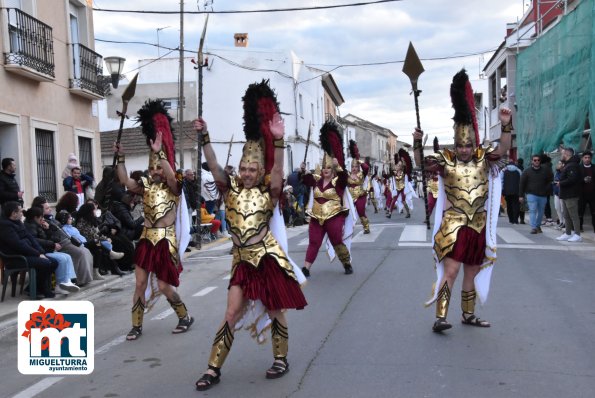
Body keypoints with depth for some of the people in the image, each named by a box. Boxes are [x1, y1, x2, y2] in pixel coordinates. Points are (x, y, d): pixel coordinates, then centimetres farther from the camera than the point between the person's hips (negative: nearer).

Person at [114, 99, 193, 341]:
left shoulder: (173, 187, -6)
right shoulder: (146, 186, 8)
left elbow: (171, 176, -28)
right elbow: (125, 182, -5)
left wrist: (160, 153, -36)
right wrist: (121, 157, -13)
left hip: (166, 240, -5)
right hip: (147, 238, 5)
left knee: (164, 287, 0)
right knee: (140, 283, 5)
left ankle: (185, 318, 22)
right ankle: (137, 326, 16)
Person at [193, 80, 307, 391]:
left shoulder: (268, 193, -5)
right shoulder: (230, 190, 2)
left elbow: (277, 172, -22)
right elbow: (214, 166, -9)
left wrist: (278, 140, -35)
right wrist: (204, 137, -21)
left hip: (268, 259, -2)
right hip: (241, 262, 2)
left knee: (275, 311, 9)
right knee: (232, 313, 4)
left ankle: (281, 359, 28)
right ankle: (214, 368, 9)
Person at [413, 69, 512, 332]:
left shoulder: (483, 158, 2)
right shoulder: (446, 160, -4)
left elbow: (502, 150, -11)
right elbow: (422, 163, -11)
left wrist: (506, 126, -26)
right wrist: (417, 143, -28)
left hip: (478, 227, 4)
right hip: (453, 226, -4)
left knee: (472, 273, 14)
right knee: (450, 271, -12)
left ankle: (468, 315, 27)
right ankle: (440, 318, -11)